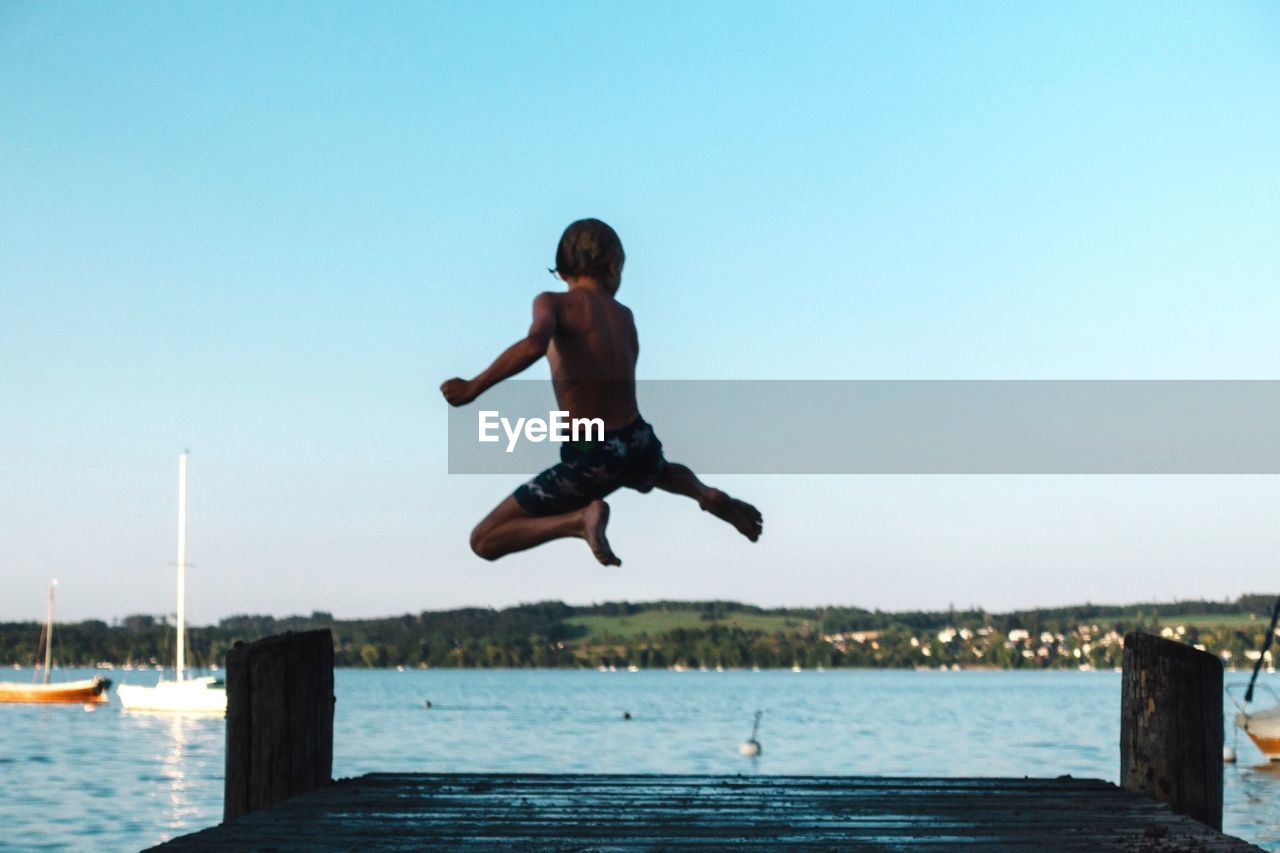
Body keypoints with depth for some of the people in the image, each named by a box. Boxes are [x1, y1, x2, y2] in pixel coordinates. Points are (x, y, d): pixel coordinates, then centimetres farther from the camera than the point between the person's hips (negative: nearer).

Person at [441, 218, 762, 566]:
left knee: (483, 541, 3)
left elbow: (533, 345, -31)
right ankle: (706, 494, 13)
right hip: (639, 445, 5)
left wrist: (472, 388, -25)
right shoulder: (625, 315, 8)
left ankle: (579, 519, -16)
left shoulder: (554, 303, -10)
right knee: (657, 467, 45)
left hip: (590, 459, -5)